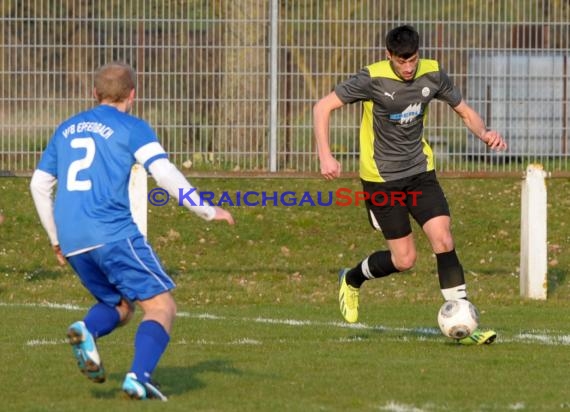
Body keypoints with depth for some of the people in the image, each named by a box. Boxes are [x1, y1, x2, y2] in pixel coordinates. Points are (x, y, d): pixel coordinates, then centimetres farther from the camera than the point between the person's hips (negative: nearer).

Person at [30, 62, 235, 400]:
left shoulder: (67, 129, 21)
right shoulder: (131, 128, 3)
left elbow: (39, 185, 24)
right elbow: (165, 173, -9)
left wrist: (56, 238, 32)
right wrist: (207, 211, -1)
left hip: (73, 243, 6)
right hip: (113, 233, -6)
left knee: (119, 306, 21)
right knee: (162, 306, -2)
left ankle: (86, 330, -12)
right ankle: (139, 377, -24)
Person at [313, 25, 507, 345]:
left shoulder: (432, 75, -4)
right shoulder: (373, 79, -17)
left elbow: (466, 112, 7)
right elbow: (323, 107, -14)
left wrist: (484, 133, -15)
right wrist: (326, 156, -24)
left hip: (420, 171, 4)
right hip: (382, 177, -4)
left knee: (443, 239, -14)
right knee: (404, 259, -3)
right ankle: (351, 280, 28)